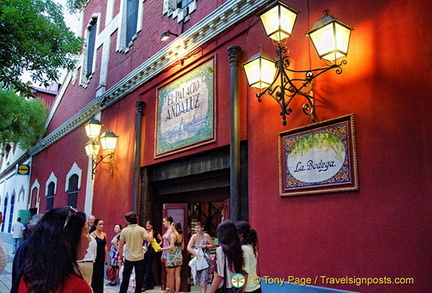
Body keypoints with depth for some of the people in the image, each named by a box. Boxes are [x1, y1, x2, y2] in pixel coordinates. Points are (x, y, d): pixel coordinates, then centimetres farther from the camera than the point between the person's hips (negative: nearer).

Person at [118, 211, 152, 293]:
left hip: (128, 258, 1)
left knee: (125, 279, 12)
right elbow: (150, 240, -17)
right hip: (140, 258, -1)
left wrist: (120, 257, 11)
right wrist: (149, 235, 5)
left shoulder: (124, 231, -2)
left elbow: (121, 246, 1)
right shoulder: (141, 229, -7)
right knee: (139, 279, 8)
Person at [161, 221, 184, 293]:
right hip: (179, 256, 7)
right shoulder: (181, 235, 8)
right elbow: (182, 247, 12)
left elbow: (171, 247, -19)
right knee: (177, 275, 9)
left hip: (172, 256, -7)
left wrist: (162, 249, -10)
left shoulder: (173, 234, -13)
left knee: (171, 275, 5)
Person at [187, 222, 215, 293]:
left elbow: (213, 245, -3)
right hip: (197, 259, 4)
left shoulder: (206, 236, -10)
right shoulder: (194, 236, -1)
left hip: (206, 259, -4)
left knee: (204, 279, -11)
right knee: (198, 279, 11)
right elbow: (188, 247, -9)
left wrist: (205, 246, -18)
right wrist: (196, 254, -19)